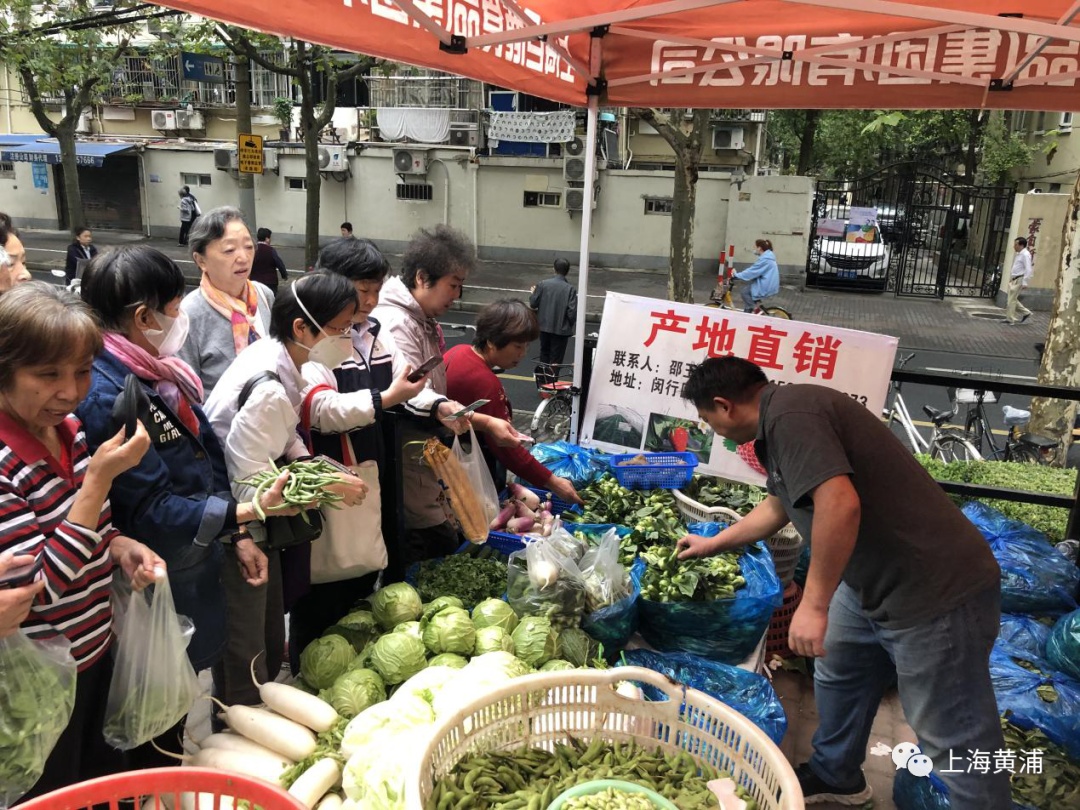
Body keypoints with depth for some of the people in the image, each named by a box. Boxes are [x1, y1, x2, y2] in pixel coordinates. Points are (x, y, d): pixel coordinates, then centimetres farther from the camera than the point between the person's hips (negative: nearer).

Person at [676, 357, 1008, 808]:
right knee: (838, 675, 24)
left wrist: (814, 604, -24)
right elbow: (778, 506, 28)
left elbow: (840, 503, -32)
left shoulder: (789, 414, -21)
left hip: (937, 589, -11)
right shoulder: (781, 420, 12)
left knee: (954, 735, 0)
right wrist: (713, 544, 40)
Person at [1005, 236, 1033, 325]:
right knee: (1012, 299, 12)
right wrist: (1011, 279, 21)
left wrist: (1025, 283, -23)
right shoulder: (1018, 254, 14)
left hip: (1020, 280, -9)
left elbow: (1028, 269, -20)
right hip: (1014, 279, 9)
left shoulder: (1025, 255, -14)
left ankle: (1011, 319, 1)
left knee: (1012, 299, -6)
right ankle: (1025, 312, 23)